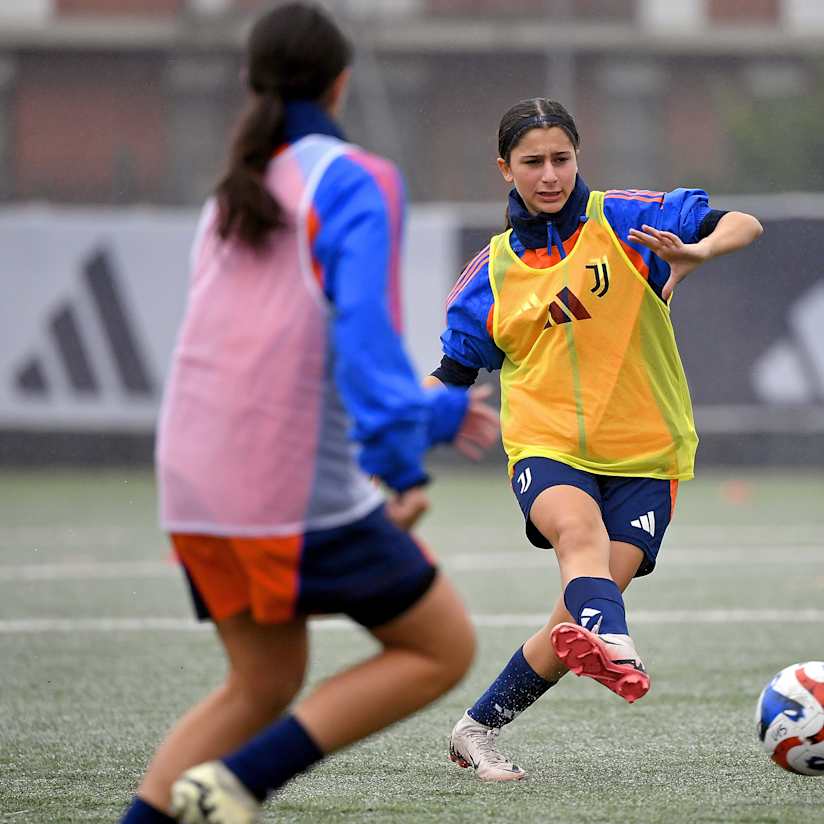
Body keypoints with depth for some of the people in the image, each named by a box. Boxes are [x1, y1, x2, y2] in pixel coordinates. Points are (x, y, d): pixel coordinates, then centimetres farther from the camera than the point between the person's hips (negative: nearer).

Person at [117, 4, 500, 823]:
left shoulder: (229, 199, 18)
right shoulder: (355, 181, -5)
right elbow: (364, 331, -21)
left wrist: (435, 412, 35)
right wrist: (401, 466, -26)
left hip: (194, 486, 7)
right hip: (300, 488, -7)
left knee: (262, 685, 20)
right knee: (443, 649, 6)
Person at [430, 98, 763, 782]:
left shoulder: (624, 220, 1)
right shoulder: (494, 271, 9)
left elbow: (744, 225, -6)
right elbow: (453, 372, 18)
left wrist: (696, 251, -29)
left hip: (643, 452, 0)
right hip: (547, 447, 0)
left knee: (577, 620, -11)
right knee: (579, 526, -35)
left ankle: (478, 730, 8)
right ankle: (614, 648, -65)